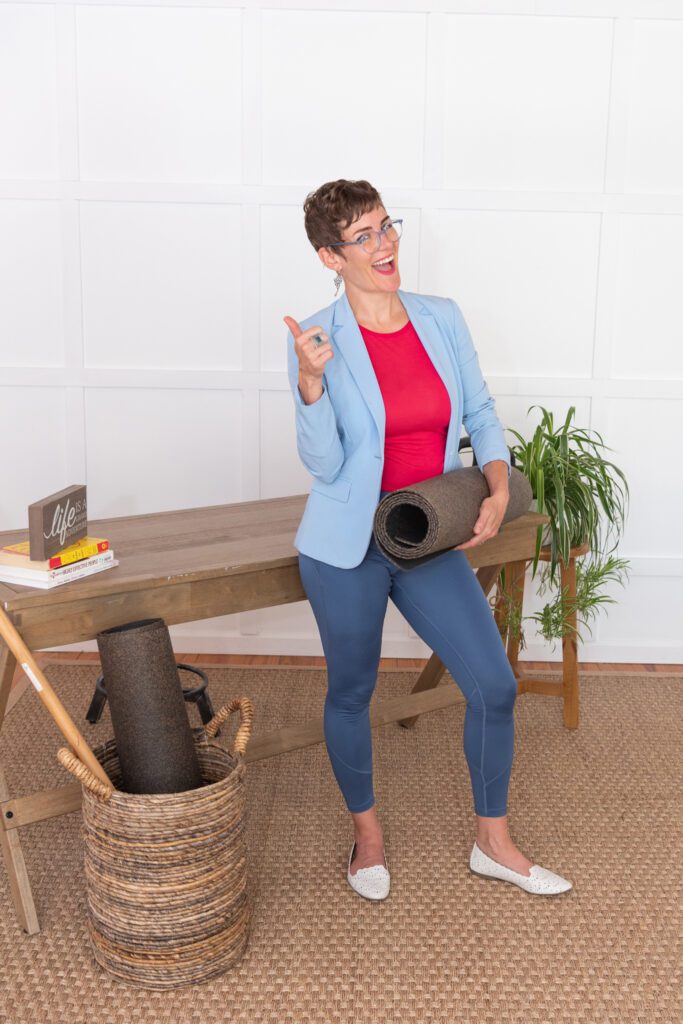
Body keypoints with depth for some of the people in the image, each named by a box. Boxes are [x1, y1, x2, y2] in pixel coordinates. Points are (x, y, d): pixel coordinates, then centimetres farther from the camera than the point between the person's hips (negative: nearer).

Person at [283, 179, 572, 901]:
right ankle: (367, 831, 39)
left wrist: (498, 489, -5)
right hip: (347, 545, -3)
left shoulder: (442, 319, 0)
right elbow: (323, 464, -17)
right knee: (351, 693, 13)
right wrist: (311, 380, -31)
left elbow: (479, 413, 10)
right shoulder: (318, 341, -12)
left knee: (495, 684, 3)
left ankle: (493, 843, 25)